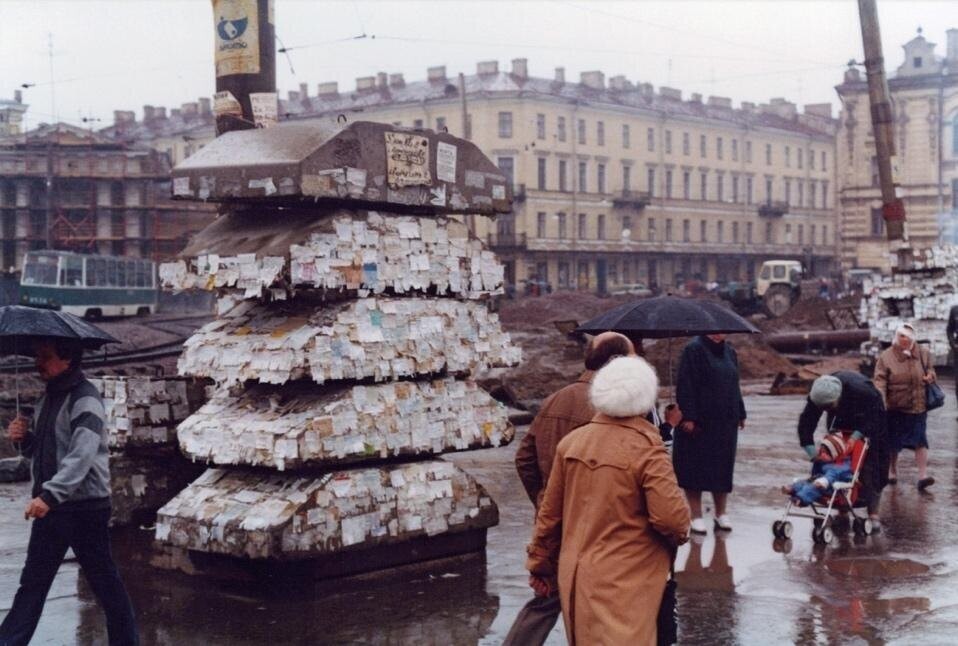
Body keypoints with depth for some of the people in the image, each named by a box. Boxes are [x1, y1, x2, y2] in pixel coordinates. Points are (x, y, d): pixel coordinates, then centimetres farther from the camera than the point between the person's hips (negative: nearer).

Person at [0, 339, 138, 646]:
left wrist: (49, 495, -34)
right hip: (50, 505, 9)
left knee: (104, 580, 2)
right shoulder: (48, 398, 13)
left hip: (84, 506, -8)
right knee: (32, 582, 12)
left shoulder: (85, 399, -15)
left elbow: (82, 455, -26)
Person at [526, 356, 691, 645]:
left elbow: (550, 512, 8)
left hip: (572, 576, 6)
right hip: (623, 585, -6)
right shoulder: (646, 448, -16)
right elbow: (671, 517, -19)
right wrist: (680, 533, 4)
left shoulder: (572, 441, 2)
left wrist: (541, 565, 19)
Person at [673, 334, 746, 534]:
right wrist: (688, 416, -20)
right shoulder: (694, 349, -10)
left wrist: (740, 414, 16)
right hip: (699, 422, -6)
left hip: (725, 422, 6)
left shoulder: (729, 352, 12)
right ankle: (696, 516, 8)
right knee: (696, 467, 0)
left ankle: (721, 514, 21)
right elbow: (686, 385, -15)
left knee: (722, 467, 10)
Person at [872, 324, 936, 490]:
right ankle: (892, 471, 30)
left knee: (920, 441, -5)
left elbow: (930, 370, 17)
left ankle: (922, 476, -7)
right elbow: (880, 380, -11)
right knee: (894, 442, 11)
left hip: (918, 406, 2)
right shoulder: (886, 357, -7)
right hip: (895, 408, -1)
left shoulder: (923, 354, 3)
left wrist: (930, 377, -7)